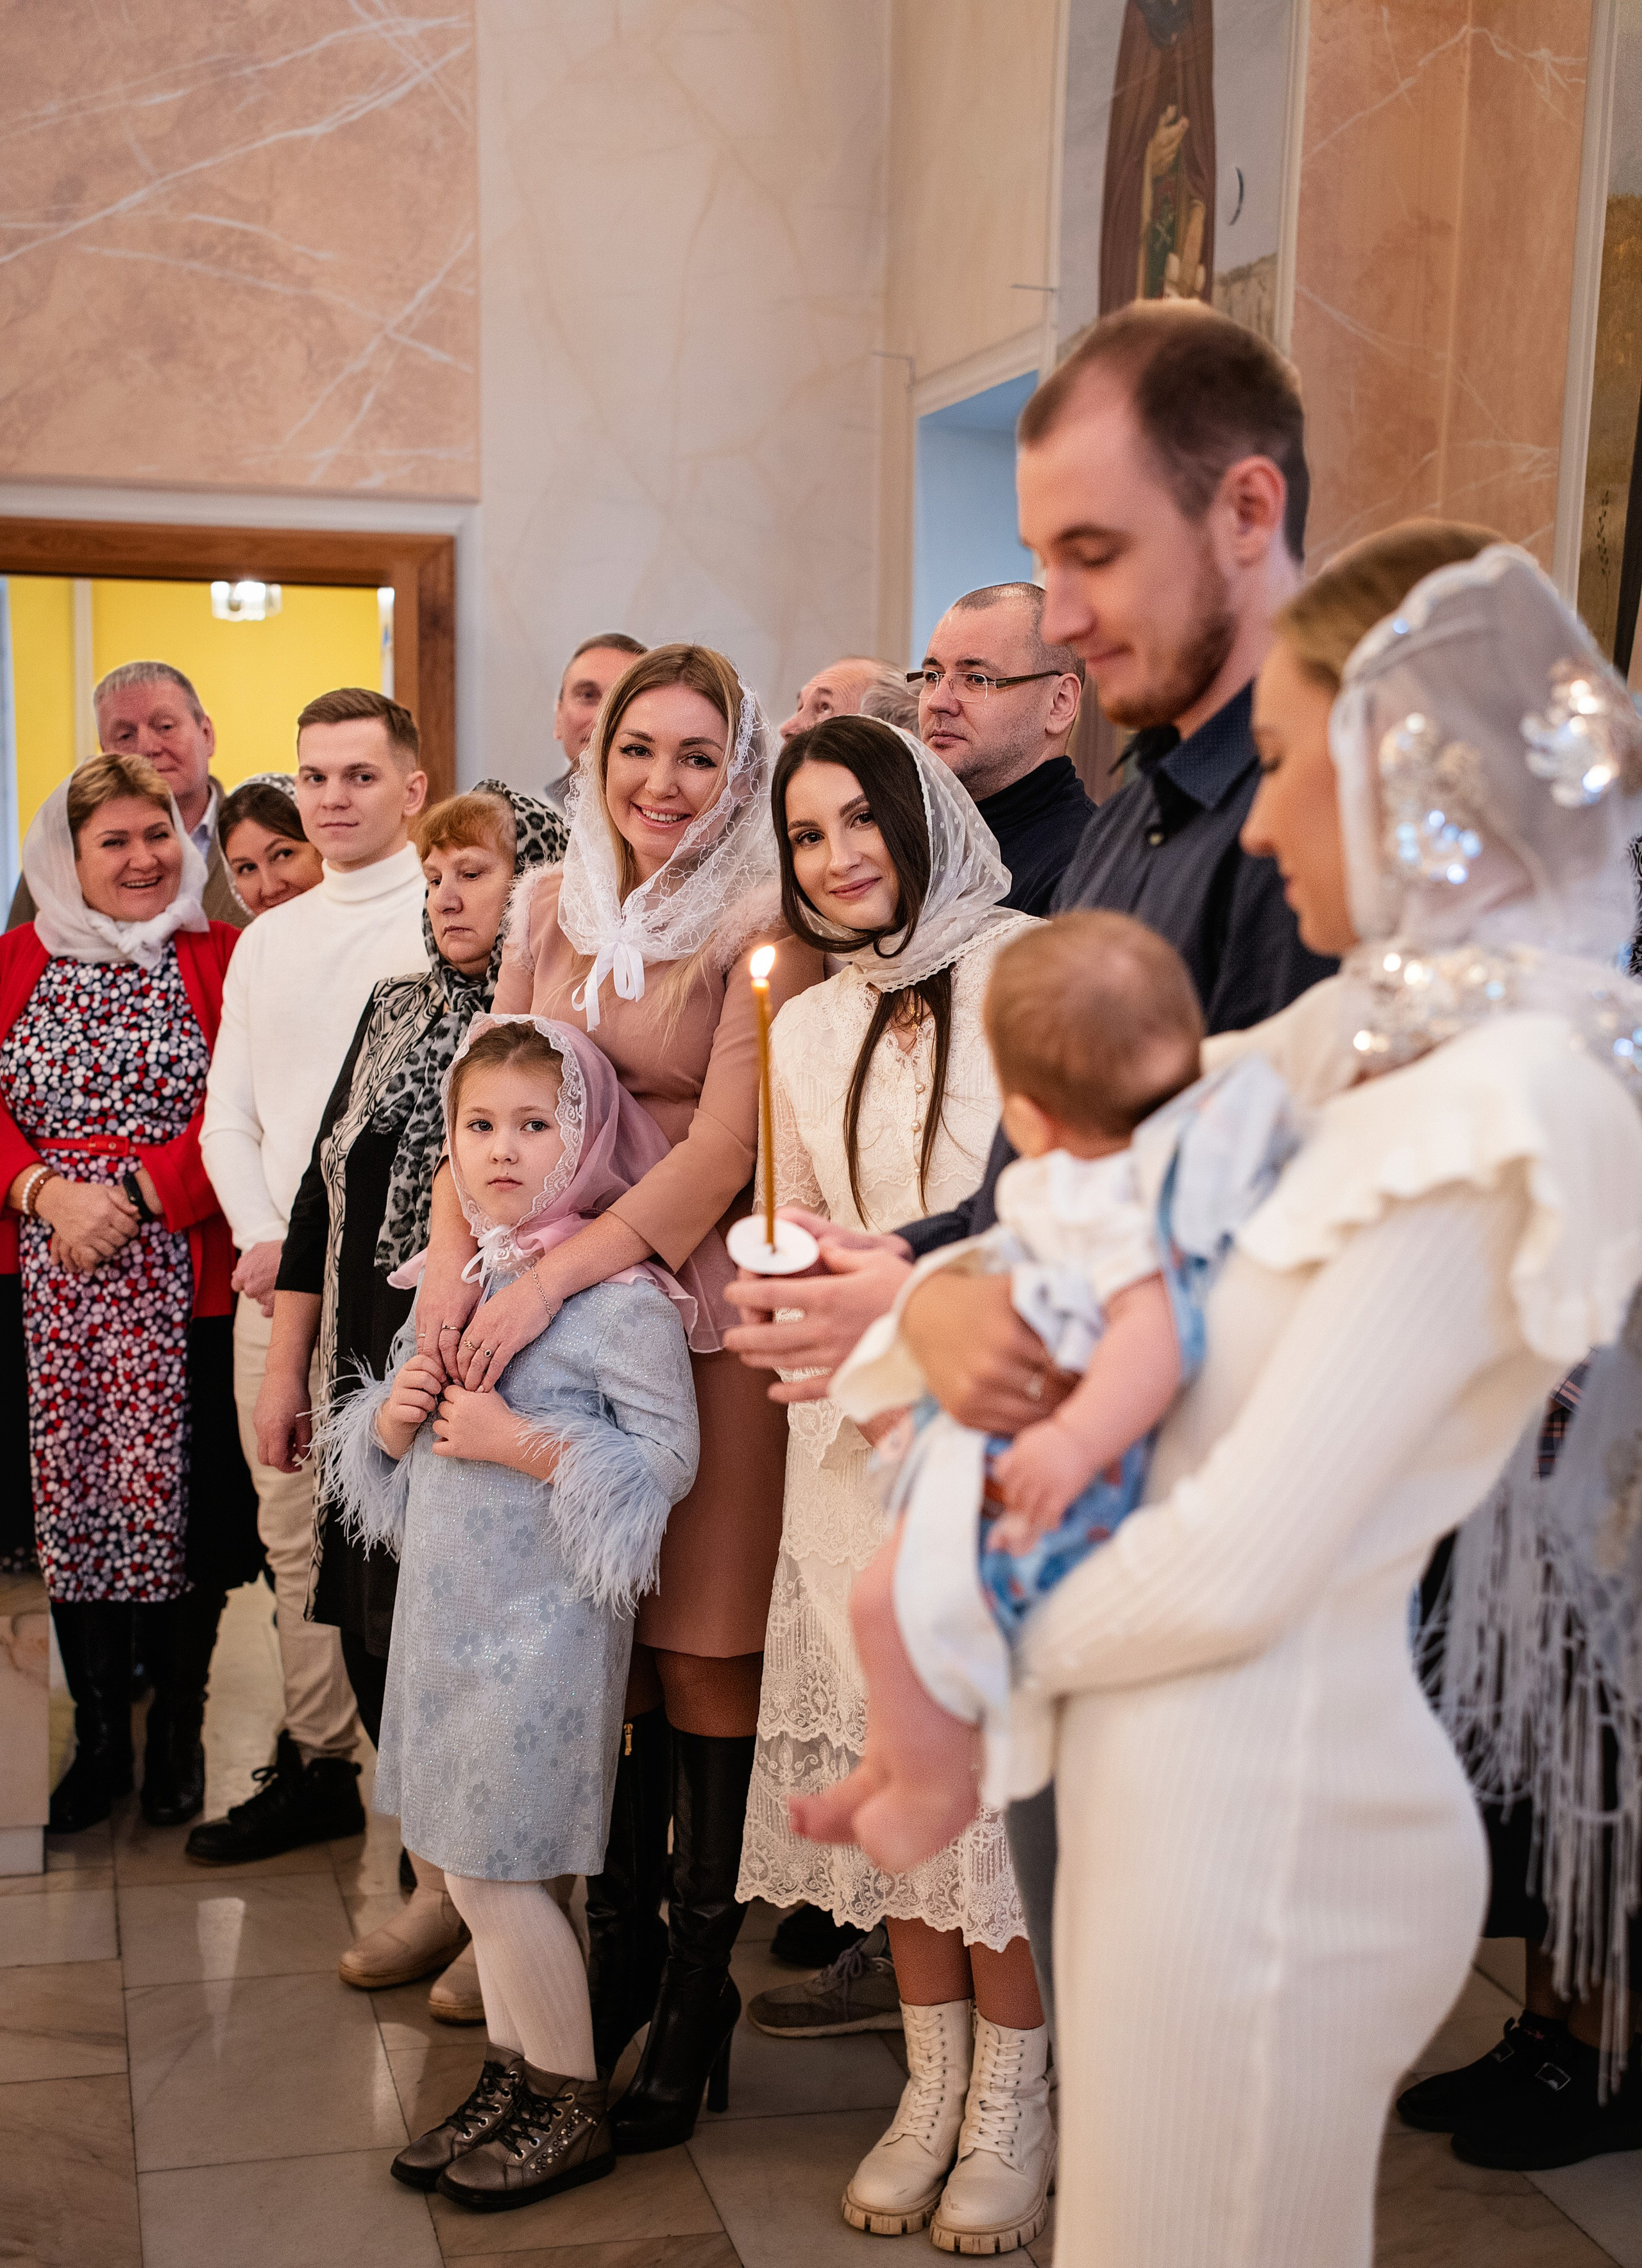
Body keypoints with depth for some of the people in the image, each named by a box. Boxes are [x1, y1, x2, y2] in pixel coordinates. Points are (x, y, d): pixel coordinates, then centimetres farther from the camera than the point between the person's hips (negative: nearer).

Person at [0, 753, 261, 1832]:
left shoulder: (225, 958, 1)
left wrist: (134, 1197, -15)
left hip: (182, 1280, -3)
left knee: (183, 1496, 1)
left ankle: (178, 1731, 19)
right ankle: (100, 1736, 21)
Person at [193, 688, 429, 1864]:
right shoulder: (269, 938, 17)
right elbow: (228, 1115, 16)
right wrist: (264, 1241, 0)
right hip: (274, 1278, 6)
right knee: (295, 1533, 11)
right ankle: (317, 1763, 23)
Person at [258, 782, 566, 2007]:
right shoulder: (395, 1014, 13)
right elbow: (324, 1190, 17)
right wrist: (285, 1367, 15)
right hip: (375, 1377, 7)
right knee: (377, 1627, 9)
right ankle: (441, 1884, 26)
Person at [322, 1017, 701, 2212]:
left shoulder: (621, 1292, -15)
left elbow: (669, 1454, -19)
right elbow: (385, 1450, 17)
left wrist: (523, 1443, -23)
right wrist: (395, 1416, -6)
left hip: (543, 1618, -8)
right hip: (446, 1605, 8)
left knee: (498, 1866, 0)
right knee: (465, 1859, 15)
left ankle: (574, 2108, 18)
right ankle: (512, 2077, 32)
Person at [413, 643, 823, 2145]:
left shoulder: (763, 928, -8)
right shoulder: (554, 909, 10)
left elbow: (724, 1148, -15)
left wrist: (548, 1284, -20)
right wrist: (455, 1254, -8)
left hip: (707, 1304, -5)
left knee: (704, 1649, 0)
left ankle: (696, 1995, 13)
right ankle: (620, 1948, 25)